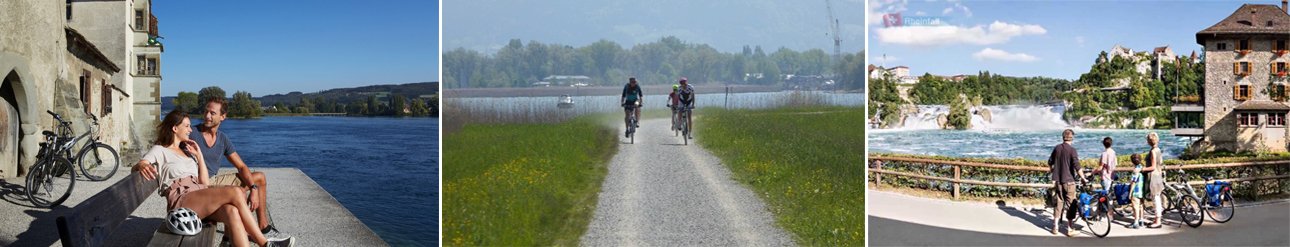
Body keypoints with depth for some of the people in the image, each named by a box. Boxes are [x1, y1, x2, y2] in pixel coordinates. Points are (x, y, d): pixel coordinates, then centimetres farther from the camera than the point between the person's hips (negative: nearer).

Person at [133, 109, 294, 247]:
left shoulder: (187, 151, 30)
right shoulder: (160, 150, 15)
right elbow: (137, 166, -7)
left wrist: (198, 155, 16)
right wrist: (143, 167, -30)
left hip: (200, 194, 6)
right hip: (180, 200, -6)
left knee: (232, 212, -32)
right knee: (236, 192, -29)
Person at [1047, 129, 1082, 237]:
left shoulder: (1057, 148, 5)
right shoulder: (1072, 150, -12)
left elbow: (1050, 162, 17)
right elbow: (1077, 166, -18)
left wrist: (1051, 171, 35)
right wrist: (1082, 177, -8)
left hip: (1057, 180, 5)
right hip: (1068, 180, -5)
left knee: (1058, 203, 12)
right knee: (1070, 204, 3)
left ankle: (1055, 227, 12)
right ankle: (1069, 229, 4)